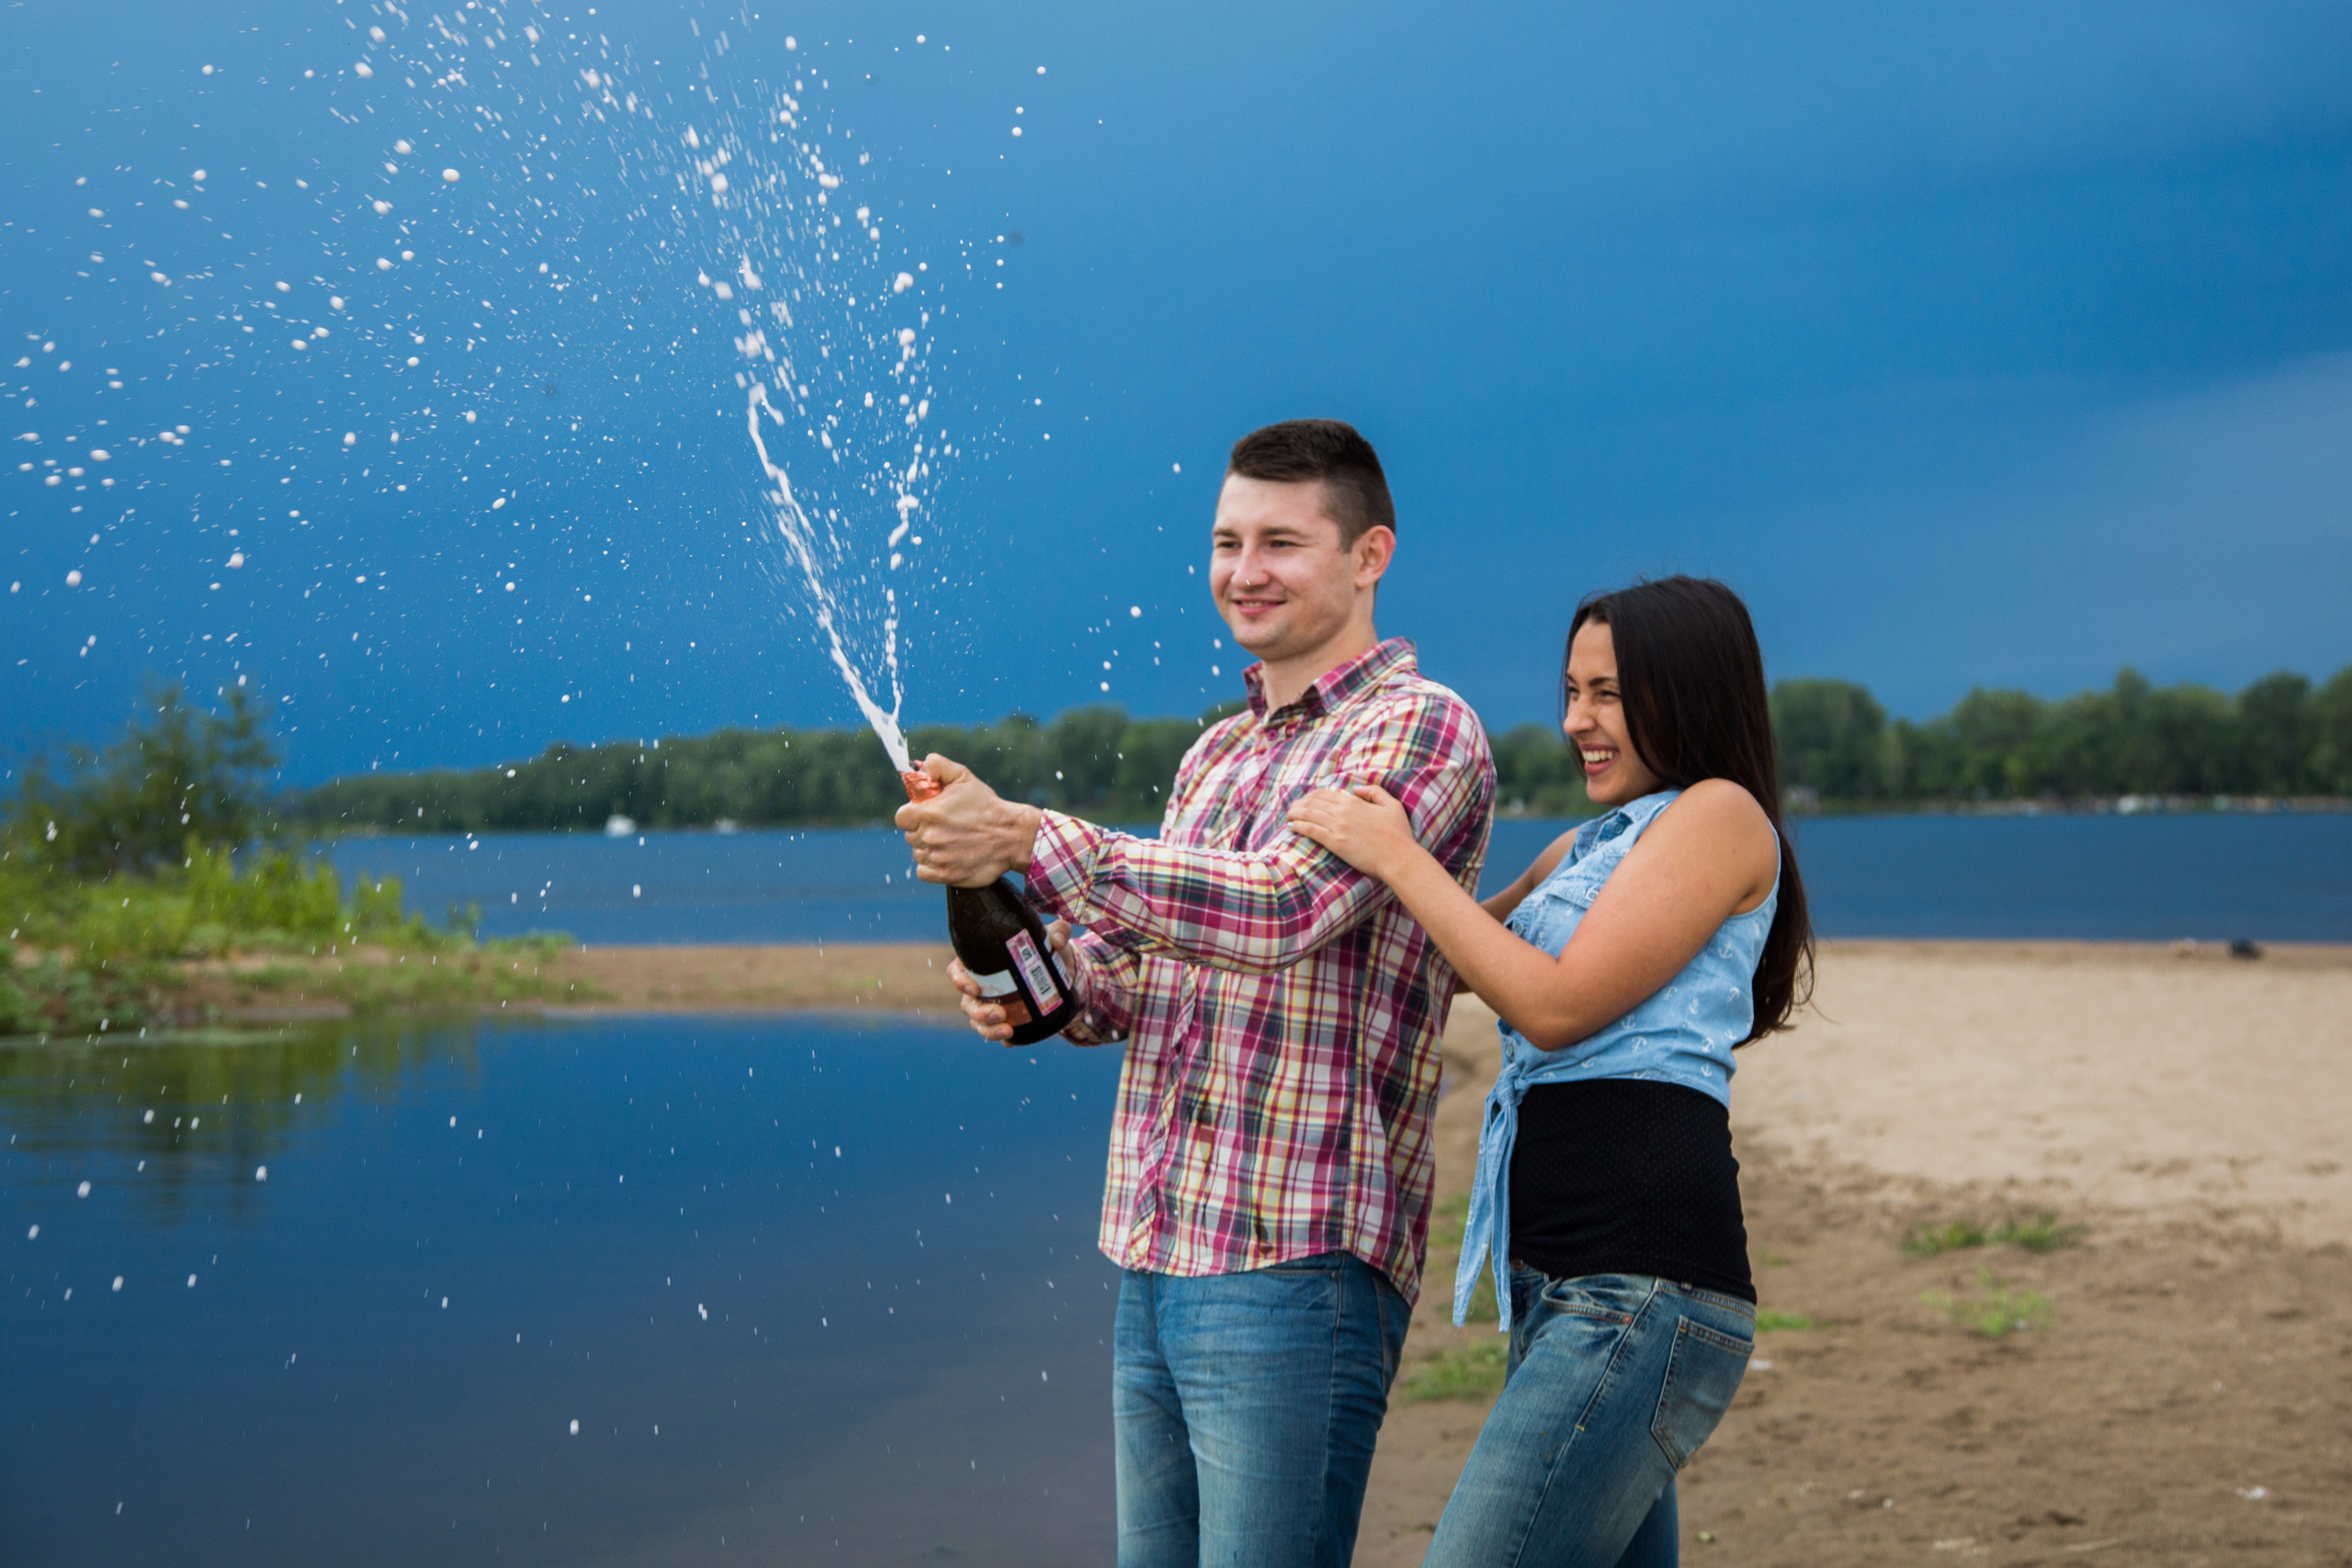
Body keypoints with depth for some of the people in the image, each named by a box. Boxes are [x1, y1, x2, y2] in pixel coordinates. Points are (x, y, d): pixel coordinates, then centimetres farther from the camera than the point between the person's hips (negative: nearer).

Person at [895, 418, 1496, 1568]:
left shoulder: (1419, 729, -7)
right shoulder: (1215, 755, 20)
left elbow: (1284, 908, -23)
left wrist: (1025, 838, -24)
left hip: (1294, 1264, -8)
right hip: (1153, 1259, 8)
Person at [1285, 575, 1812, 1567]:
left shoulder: (1721, 815, -4)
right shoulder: (1589, 849, 23)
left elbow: (1556, 1004, -12)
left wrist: (1398, 859, -7)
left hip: (1643, 1288, -10)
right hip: (1561, 1286, 10)